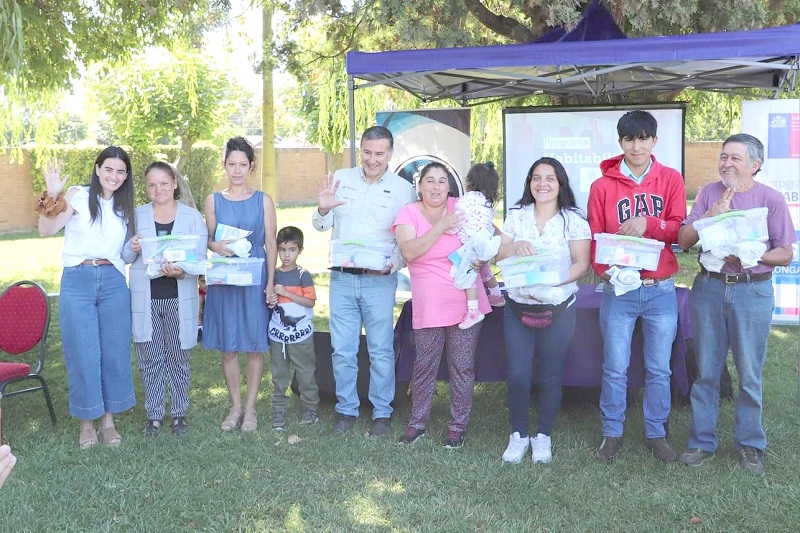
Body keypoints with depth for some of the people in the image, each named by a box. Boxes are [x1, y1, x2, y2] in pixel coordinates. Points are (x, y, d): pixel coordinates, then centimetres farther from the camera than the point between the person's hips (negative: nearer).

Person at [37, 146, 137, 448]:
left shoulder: (125, 208, 12)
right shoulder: (78, 197, -1)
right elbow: (46, 230, -13)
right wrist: (52, 196, -26)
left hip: (113, 282, 4)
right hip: (77, 282, -3)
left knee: (115, 352, 6)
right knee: (83, 354, 1)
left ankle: (108, 419, 21)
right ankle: (86, 421, 17)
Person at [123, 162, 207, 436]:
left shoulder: (192, 217, 0)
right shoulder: (136, 216, 6)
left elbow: (200, 258, -7)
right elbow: (124, 257, 6)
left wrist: (181, 272, -27)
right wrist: (132, 248, -17)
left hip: (179, 299, -1)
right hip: (145, 299, 1)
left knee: (179, 358, 8)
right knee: (150, 359, 8)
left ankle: (179, 412, 22)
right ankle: (153, 414, 21)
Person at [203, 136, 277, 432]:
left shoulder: (263, 200, 2)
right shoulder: (214, 200, 6)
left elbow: (270, 243, 1)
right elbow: (208, 239, 11)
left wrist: (270, 284, -6)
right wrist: (216, 246, -14)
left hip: (255, 278, -1)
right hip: (223, 280, 2)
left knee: (255, 345, 2)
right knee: (228, 347, 5)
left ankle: (250, 408, 14)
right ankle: (235, 407, 18)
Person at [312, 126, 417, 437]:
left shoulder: (403, 189, -1)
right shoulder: (341, 179, 5)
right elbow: (322, 226, 11)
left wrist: (392, 265, -19)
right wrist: (323, 209, -11)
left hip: (379, 281, -2)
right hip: (341, 278, 2)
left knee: (381, 351, 7)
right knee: (342, 350, 7)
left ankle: (382, 412, 21)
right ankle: (346, 409, 23)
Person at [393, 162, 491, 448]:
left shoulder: (460, 208, 0)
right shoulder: (408, 213, -1)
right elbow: (409, 252, -16)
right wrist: (440, 227, -22)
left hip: (465, 303, 1)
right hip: (428, 307, 0)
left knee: (462, 366, 7)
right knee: (424, 365, 9)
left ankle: (458, 425, 21)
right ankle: (417, 422, 26)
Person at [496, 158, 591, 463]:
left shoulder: (573, 220, -2)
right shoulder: (517, 216, 7)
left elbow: (582, 264, -8)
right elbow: (498, 255, 6)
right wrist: (515, 247, -16)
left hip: (557, 309, -2)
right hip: (517, 307, 2)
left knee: (550, 376, 7)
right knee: (517, 375, -1)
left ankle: (543, 436, 23)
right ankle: (518, 435, 17)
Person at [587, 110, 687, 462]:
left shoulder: (671, 180, 3)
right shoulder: (603, 185, 1)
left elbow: (680, 231, -2)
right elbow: (595, 237, 0)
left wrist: (649, 224, -19)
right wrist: (602, 268, -18)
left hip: (661, 290, 1)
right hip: (618, 290, -1)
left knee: (659, 370, 11)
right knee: (614, 368, 7)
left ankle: (656, 433, 25)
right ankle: (611, 432, 22)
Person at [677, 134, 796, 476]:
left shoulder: (770, 199, -2)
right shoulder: (709, 193, 5)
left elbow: (786, 254, -3)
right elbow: (684, 241, 1)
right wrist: (711, 215, -14)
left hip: (752, 291, -2)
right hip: (709, 288, 2)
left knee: (749, 374, 7)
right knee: (706, 371, 9)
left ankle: (750, 444, 23)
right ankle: (702, 441, 21)